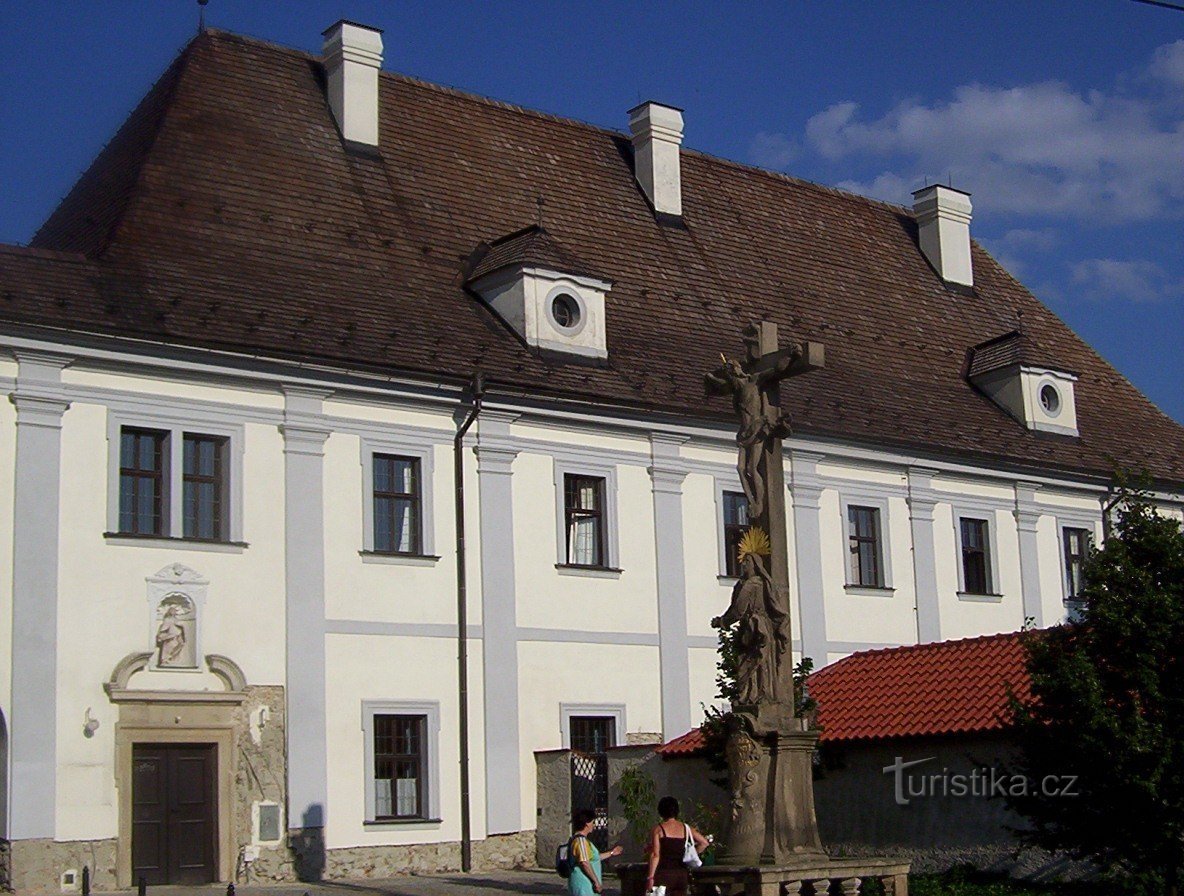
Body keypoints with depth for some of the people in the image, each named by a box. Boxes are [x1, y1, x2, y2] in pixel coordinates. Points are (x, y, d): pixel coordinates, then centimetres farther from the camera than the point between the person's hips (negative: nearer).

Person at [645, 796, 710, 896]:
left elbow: (655, 855, -10)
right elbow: (704, 842, 8)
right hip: (681, 875, 4)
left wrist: (650, 877, -9)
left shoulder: (658, 829, -5)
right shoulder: (686, 828, 7)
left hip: (663, 874, -4)